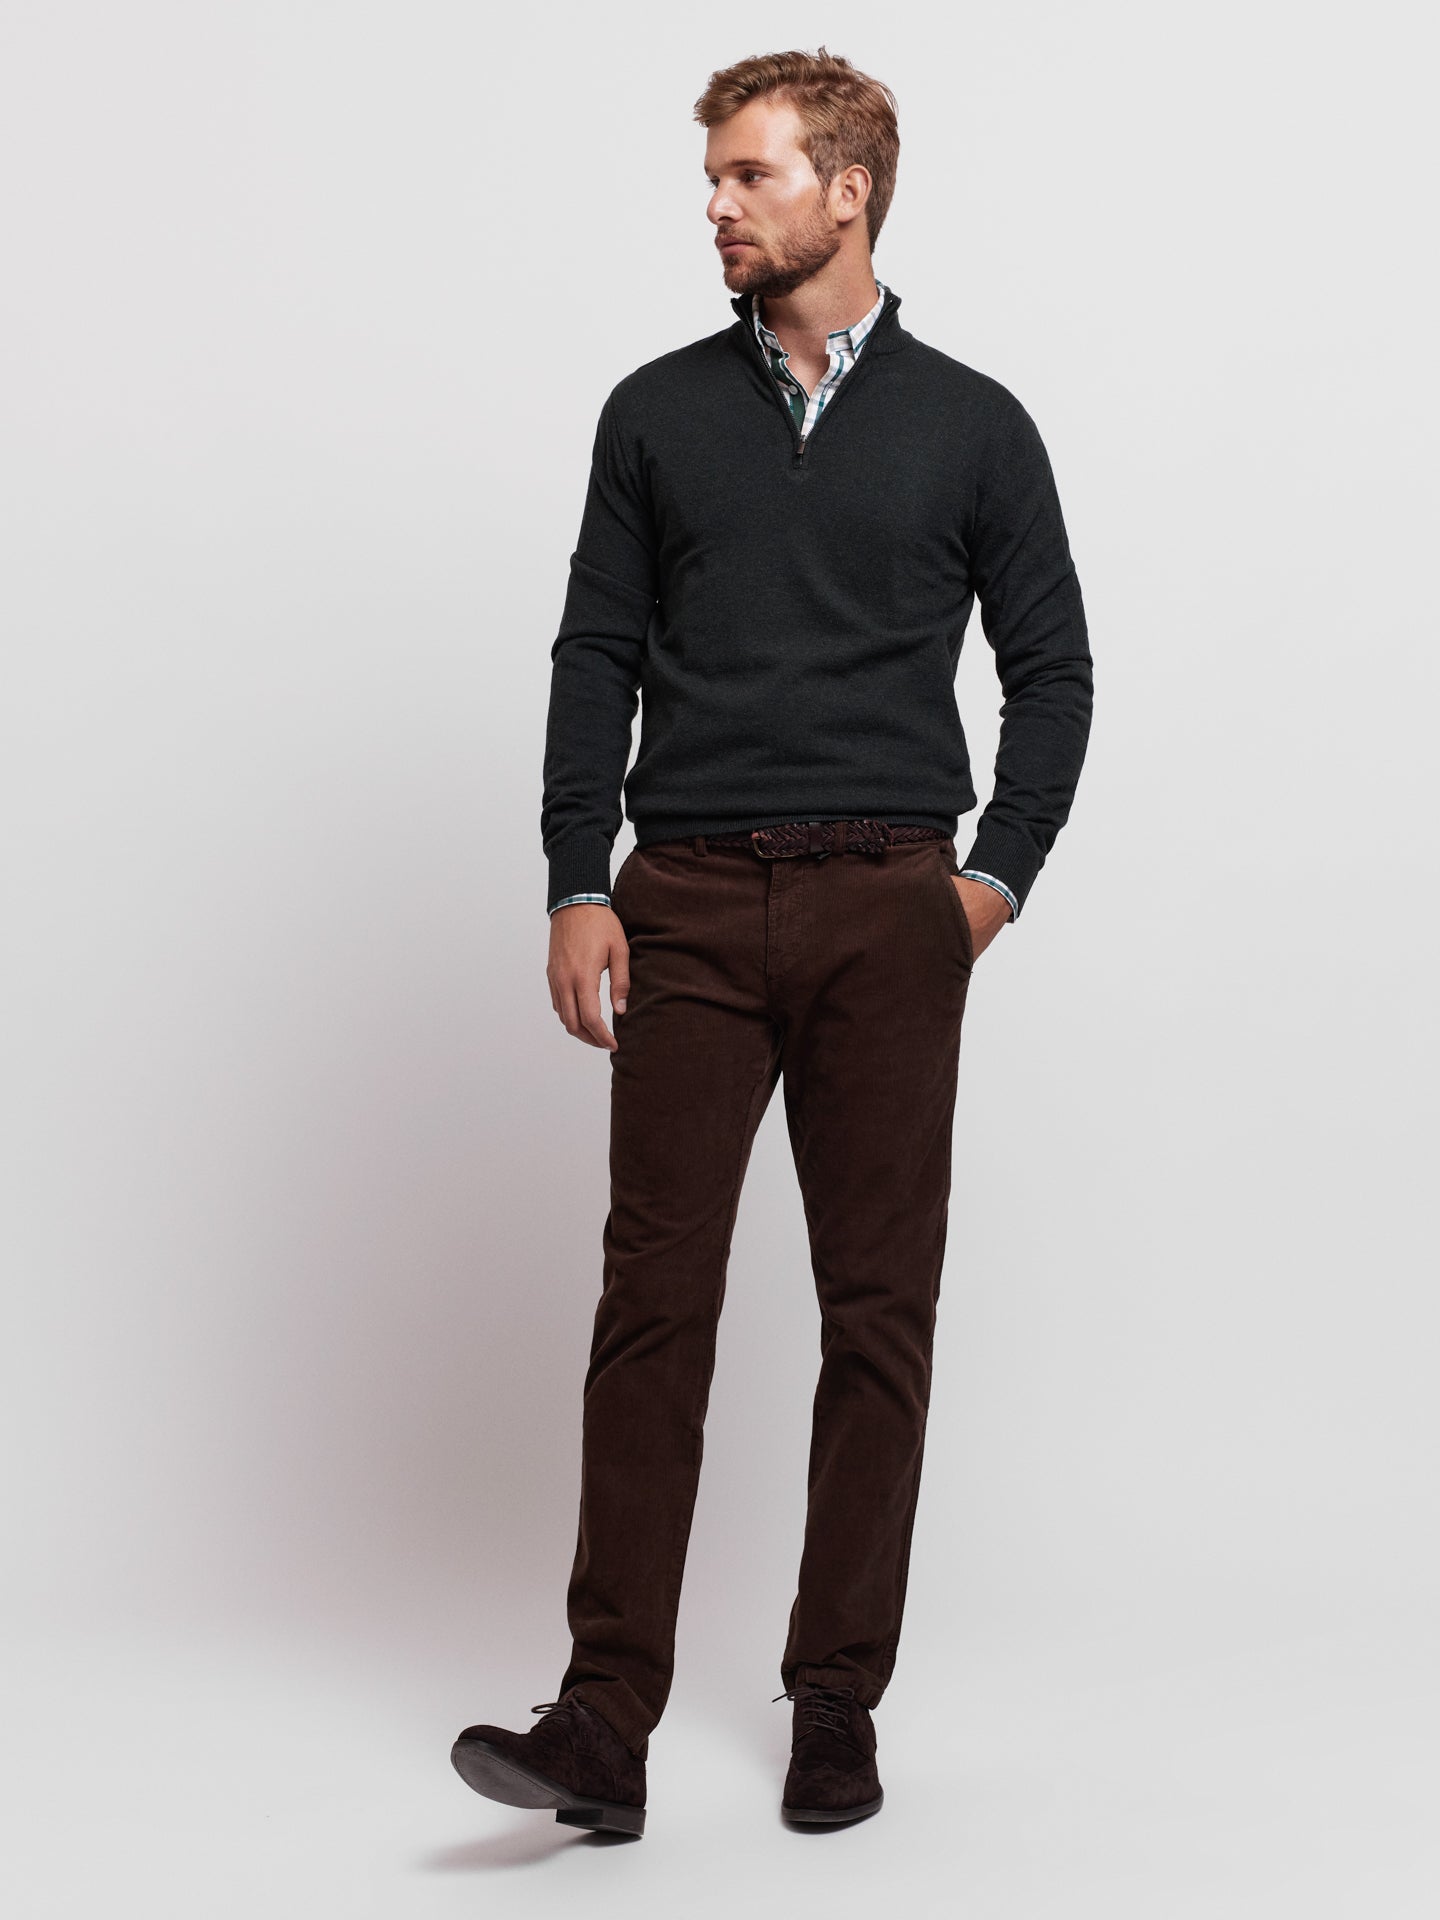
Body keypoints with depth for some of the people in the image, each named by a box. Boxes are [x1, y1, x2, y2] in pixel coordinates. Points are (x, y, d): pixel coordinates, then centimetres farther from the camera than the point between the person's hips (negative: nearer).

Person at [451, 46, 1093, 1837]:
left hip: (887, 912, 0)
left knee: (879, 1312, 3)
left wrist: (996, 876, -1)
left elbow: (1051, 668, 9)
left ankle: (837, 1704, 14)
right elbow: (597, 657, 7)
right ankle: (607, 1723, -4)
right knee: (653, 1302, -5)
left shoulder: (970, 425, 6)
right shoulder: (658, 412, 9)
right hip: (691, 902, 1)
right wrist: (578, 887, -2)